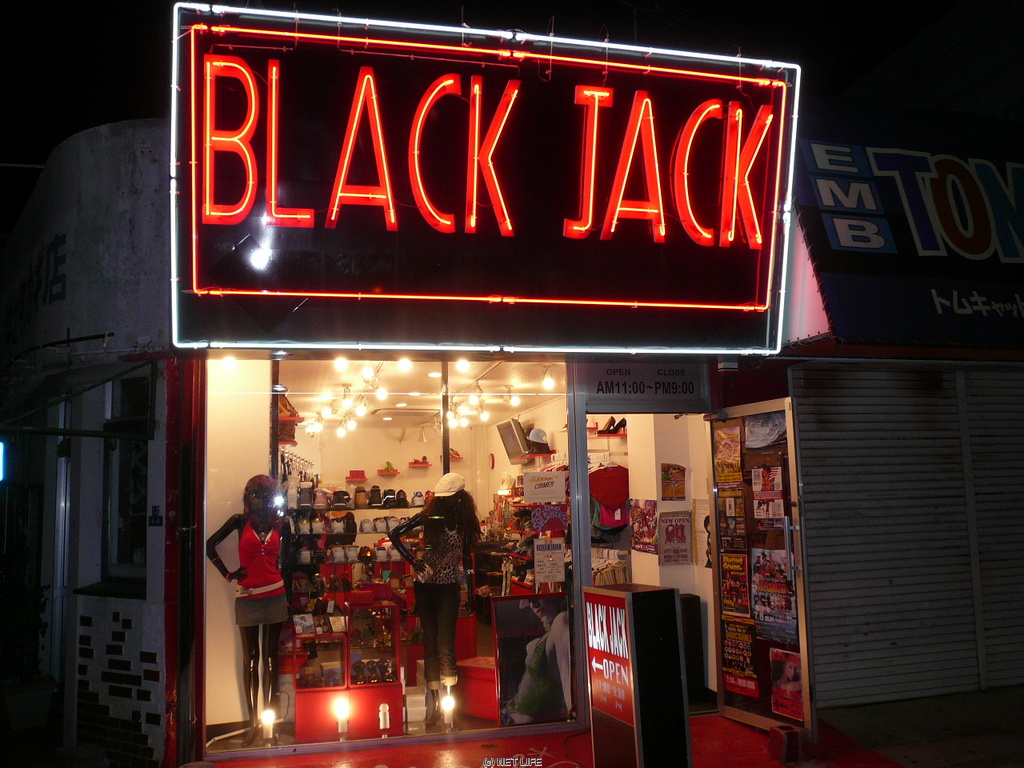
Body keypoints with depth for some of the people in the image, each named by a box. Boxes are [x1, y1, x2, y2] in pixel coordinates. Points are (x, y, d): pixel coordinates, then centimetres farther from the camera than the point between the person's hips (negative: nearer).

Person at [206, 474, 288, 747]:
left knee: (270, 656, 6)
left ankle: (269, 715, 14)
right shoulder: (240, 521, 1)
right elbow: (210, 545, 4)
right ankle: (253, 721, 7)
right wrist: (228, 574, -2)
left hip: (275, 595, 1)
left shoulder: (280, 525, 6)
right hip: (247, 597, -1)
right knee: (250, 658, 3)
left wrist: (289, 594, 8)